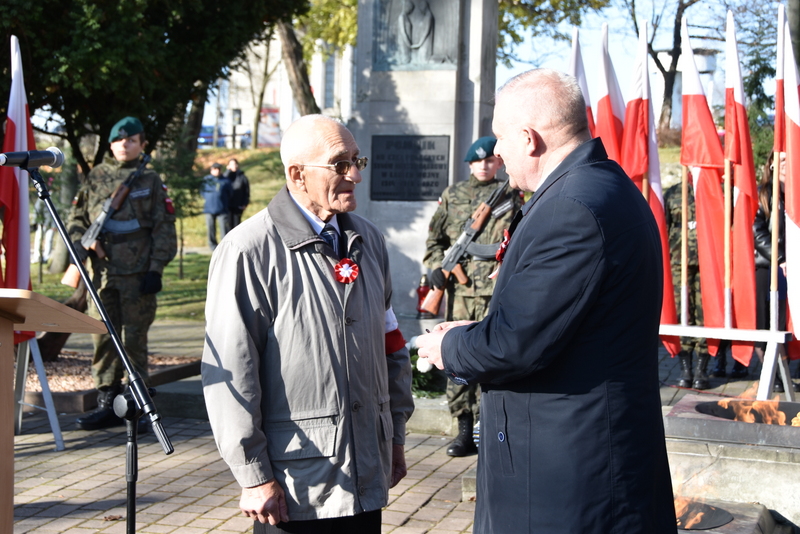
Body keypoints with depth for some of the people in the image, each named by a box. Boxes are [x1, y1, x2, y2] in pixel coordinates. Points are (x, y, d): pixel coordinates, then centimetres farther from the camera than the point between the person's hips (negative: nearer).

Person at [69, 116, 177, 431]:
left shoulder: (149, 181, 6)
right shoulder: (96, 178, 13)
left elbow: (164, 228, 3)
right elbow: (77, 217, 16)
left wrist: (156, 269, -6)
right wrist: (80, 246, -3)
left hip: (137, 274, -3)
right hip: (102, 272, 3)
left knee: (134, 340, -1)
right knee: (103, 338, 5)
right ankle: (107, 404, 13)